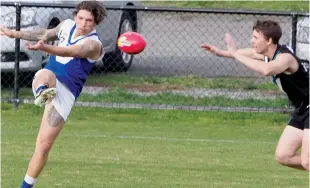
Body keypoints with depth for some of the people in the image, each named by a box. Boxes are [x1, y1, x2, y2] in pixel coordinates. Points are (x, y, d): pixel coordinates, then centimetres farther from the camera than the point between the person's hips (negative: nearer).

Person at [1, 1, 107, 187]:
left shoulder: (93, 44, -14)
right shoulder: (67, 25, 6)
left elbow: (68, 52, -33)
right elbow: (46, 34, 26)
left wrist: (44, 48, -51)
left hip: (66, 93, -3)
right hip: (46, 82, 3)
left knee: (44, 146, -8)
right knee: (46, 74, -37)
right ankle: (42, 93, -73)